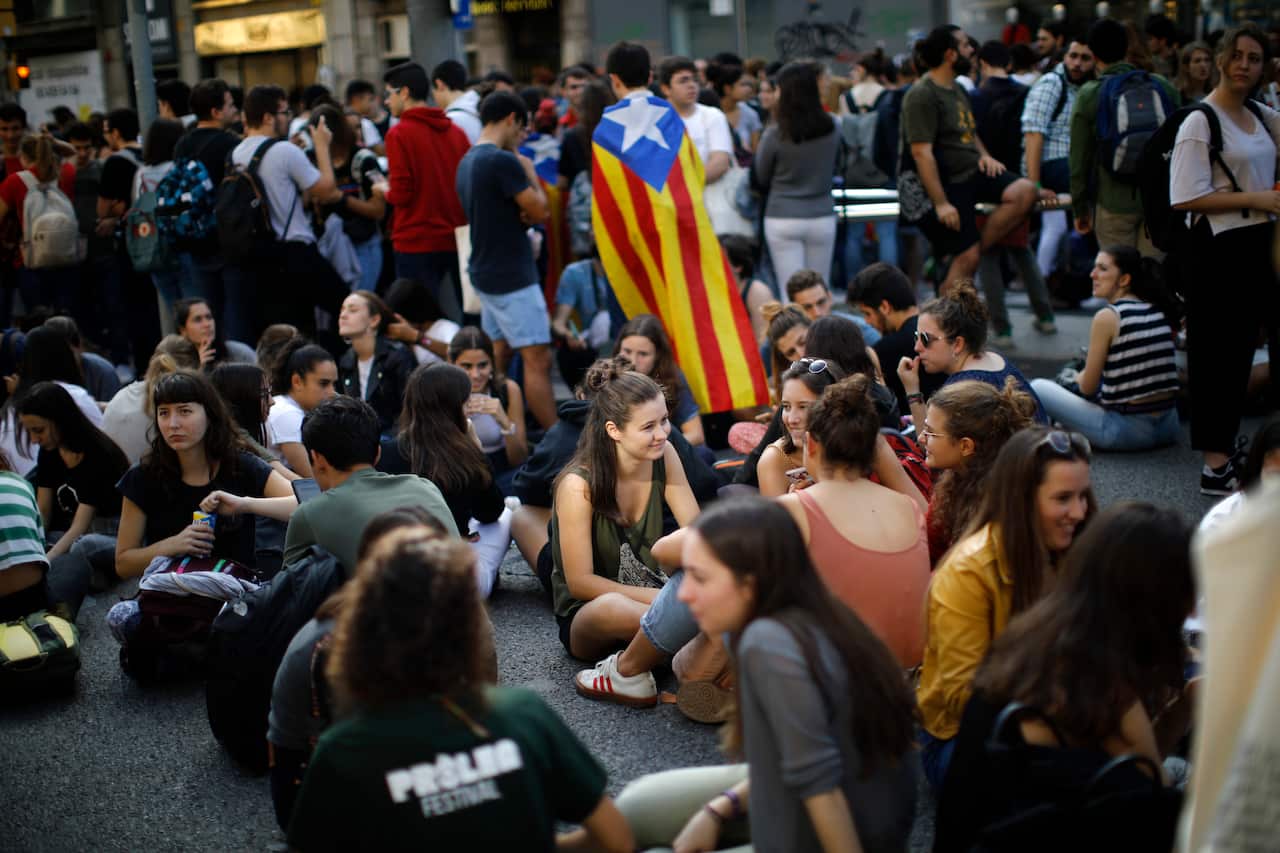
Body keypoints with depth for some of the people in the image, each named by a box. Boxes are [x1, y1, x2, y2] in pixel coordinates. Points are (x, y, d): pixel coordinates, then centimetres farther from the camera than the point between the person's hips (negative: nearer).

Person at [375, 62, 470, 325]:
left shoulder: (399, 133, -9)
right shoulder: (455, 131, 6)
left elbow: (400, 194, -13)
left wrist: (383, 189, 7)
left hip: (417, 243, -5)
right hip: (455, 241, 5)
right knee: (457, 320, 10)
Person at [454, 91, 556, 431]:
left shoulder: (467, 162, 12)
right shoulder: (504, 161, -17)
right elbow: (540, 211, -13)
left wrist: (522, 216, 0)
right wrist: (530, 173, 2)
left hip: (485, 272, 10)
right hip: (512, 276, -9)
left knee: (498, 357, 16)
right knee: (538, 359, -8)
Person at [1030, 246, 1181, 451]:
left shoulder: (1107, 317, -12)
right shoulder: (1161, 311, 7)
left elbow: (1088, 387, -6)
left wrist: (1077, 378, 18)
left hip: (1128, 432, -7)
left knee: (1038, 387, 5)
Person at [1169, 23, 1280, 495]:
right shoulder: (1200, 122, -9)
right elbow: (1186, 198, -17)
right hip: (1220, 248, -7)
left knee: (1241, 349, 11)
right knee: (1222, 353, -3)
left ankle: (1223, 450, 22)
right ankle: (1216, 468, 5)